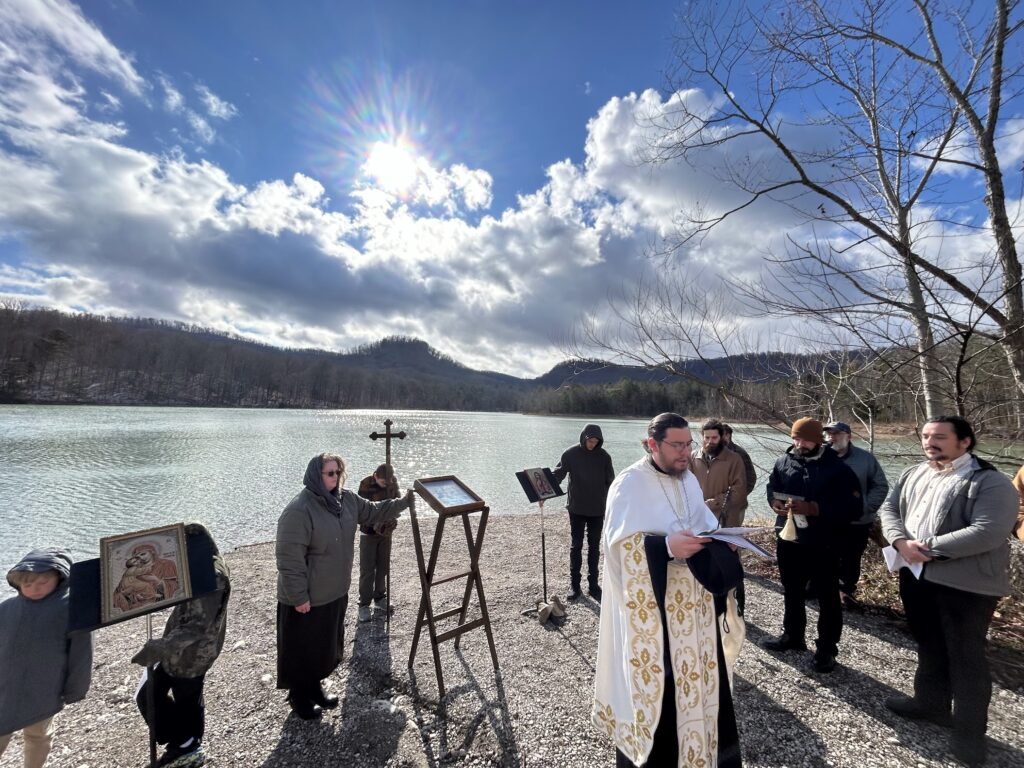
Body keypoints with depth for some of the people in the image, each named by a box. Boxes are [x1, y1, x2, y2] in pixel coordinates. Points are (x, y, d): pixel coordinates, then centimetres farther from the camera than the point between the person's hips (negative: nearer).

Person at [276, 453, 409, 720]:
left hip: (336, 592, 7)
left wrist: (404, 501, 7)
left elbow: (373, 512, 11)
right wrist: (299, 596, -19)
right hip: (307, 598, -7)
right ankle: (299, 697, 38)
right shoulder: (299, 510, -27)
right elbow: (289, 559, -23)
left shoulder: (346, 499, -3)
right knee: (304, 649, 14)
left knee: (327, 645, 24)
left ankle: (314, 687, 46)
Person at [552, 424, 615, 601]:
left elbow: (610, 482, 4)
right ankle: (574, 584, 16)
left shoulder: (603, 456, -2)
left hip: (597, 509, 1)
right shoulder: (571, 454, -7)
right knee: (576, 546, 6)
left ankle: (593, 584, 21)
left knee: (594, 547, 10)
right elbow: (557, 475, -8)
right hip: (577, 508, -1)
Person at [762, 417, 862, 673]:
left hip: (823, 544, -4)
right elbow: (772, 487, 11)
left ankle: (827, 649, 29)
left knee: (827, 598, 12)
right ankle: (792, 636, 39)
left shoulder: (837, 467, -11)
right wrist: (776, 503, -11)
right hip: (788, 539, 4)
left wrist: (814, 508, -27)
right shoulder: (785, 461, 1)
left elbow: (854, 506, -16)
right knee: (791, 592, 20)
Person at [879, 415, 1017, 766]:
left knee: (966, 657, 8)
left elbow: (988, 532, -23)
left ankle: (970, 731, 26)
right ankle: (931, 702, 41)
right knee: (928, 645, 22)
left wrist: (928, 547, -19)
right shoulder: (913, 474, 6)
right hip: (916, 575, 6)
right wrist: (901, 542, -13)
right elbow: (889, 508, 4)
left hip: (966, 584, -6)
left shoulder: (991, 482, -14)